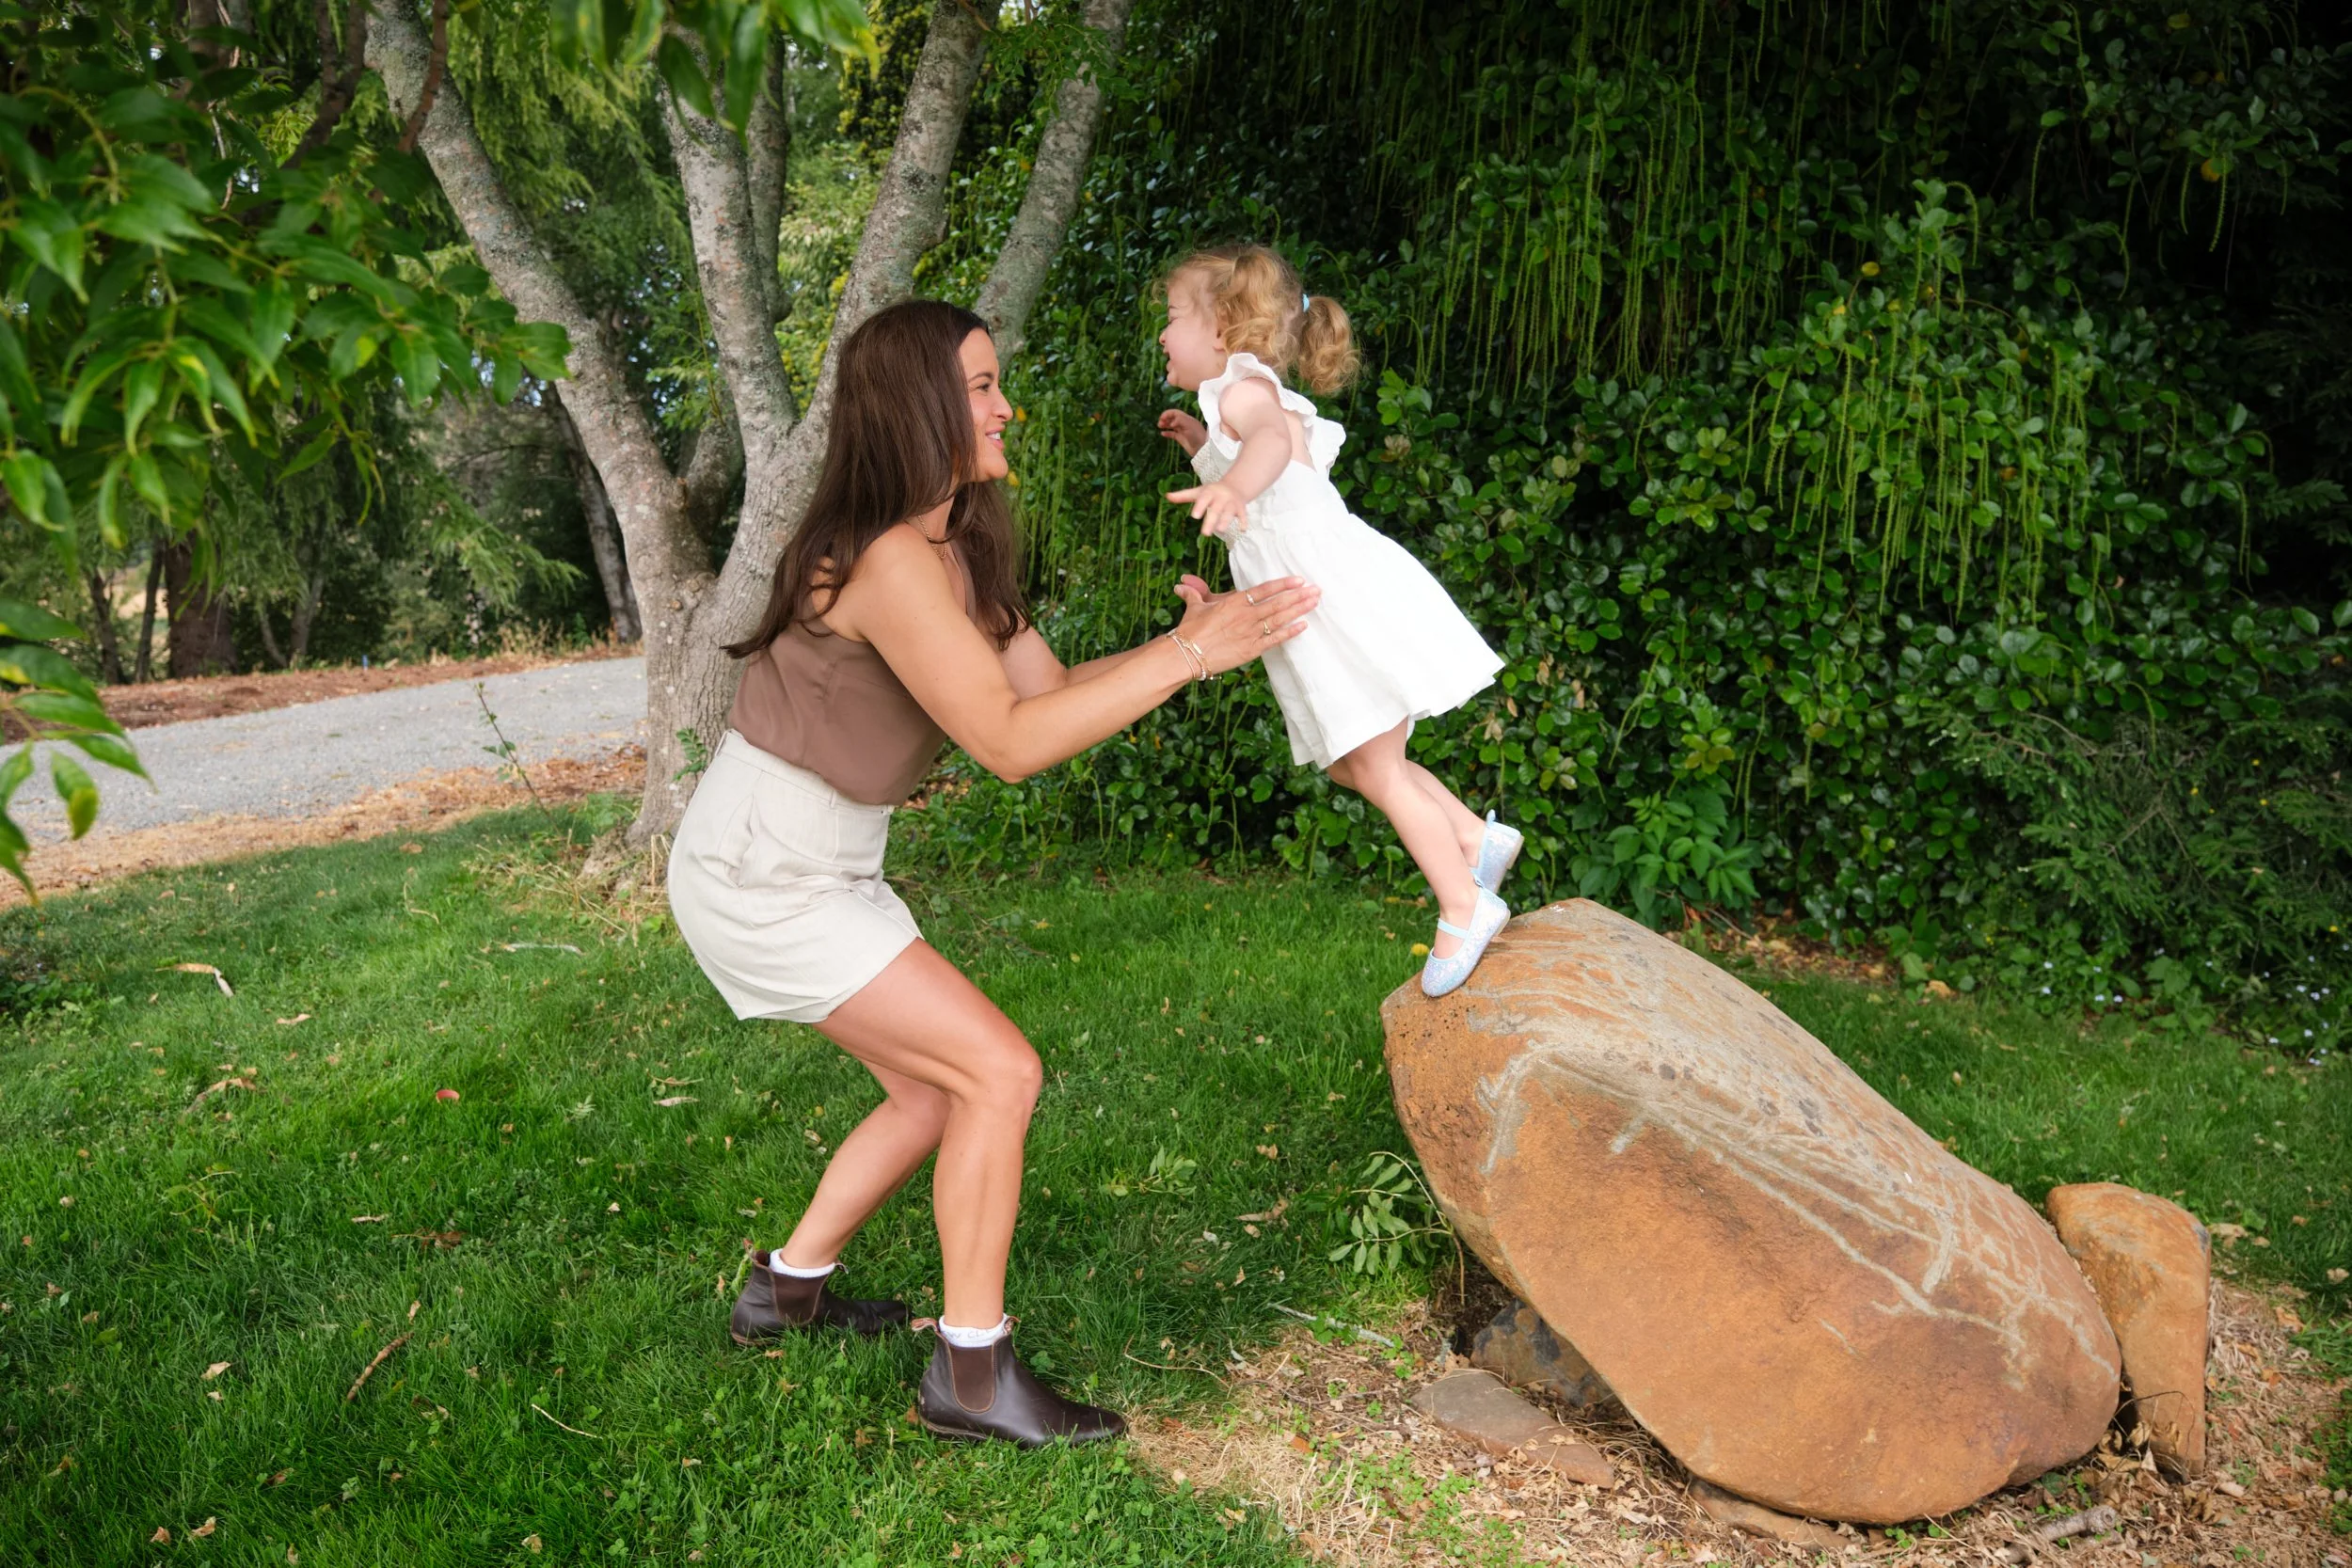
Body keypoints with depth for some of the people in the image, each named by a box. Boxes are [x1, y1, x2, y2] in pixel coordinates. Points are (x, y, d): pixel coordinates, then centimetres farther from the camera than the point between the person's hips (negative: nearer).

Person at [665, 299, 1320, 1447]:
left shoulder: (955, 554, 7)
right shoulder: (888, 559, -24)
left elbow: (1050, 691, 6)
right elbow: (1010, 743, -28)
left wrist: (1188, 640, -5)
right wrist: (1184, 657, -27)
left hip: (822, 867, 10)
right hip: (759, 878, -10)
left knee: (938, 1089, 16)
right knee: (998, 1071, -9)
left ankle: (786, 1290, 33)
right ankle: (971, 1374, 2)